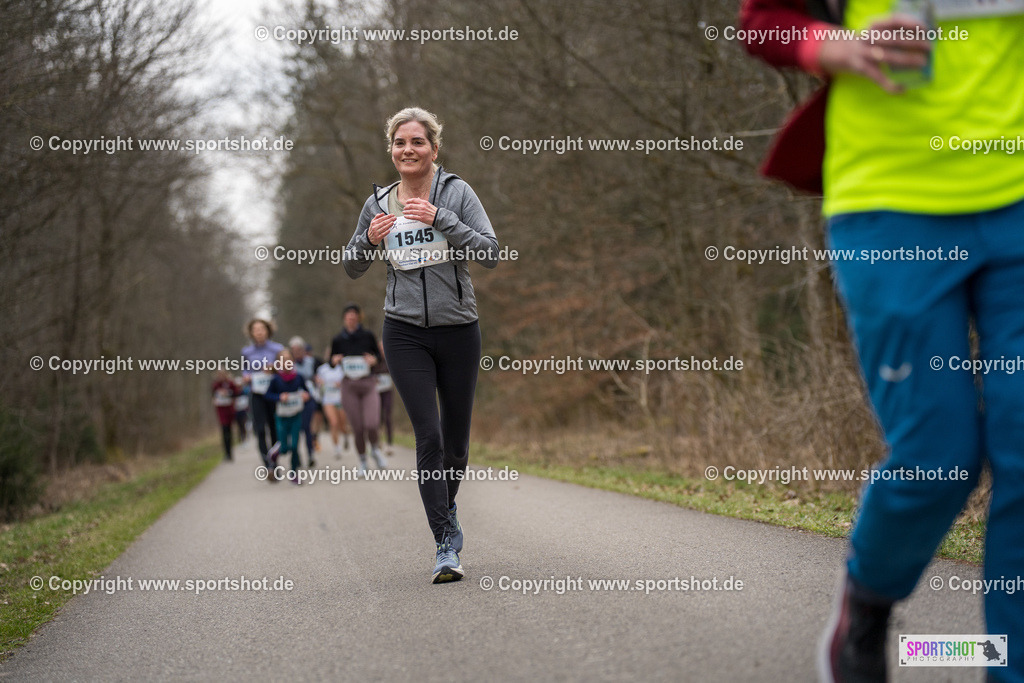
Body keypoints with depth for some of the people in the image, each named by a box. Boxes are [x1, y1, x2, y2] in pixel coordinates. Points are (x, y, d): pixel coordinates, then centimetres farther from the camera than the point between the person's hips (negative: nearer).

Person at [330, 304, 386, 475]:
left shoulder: (368, 336, 3)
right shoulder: (338, 340, 4)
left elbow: (378, 354, 14)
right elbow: (332, 359, 16)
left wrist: (374, 359, -8)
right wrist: (335, 360, -7)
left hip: (368, 385, -1)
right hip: (349, 386, 1)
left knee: (371, 423, -17)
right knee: (357, 427, -1)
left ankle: (375, 450, 14)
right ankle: (362, 460, 19)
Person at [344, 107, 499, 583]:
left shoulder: (456, 192, -3)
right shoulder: (379, 204, 5)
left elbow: (490, 253, -12)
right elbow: (352, 268, 14)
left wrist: (440, 219, -21)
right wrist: (369, 240, -7)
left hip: (458, 329, 0)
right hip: (405, 333, 0)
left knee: (456, 438, 9)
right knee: (428, 435, -12)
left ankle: (447, 511, 39)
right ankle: (446, 545, -8)